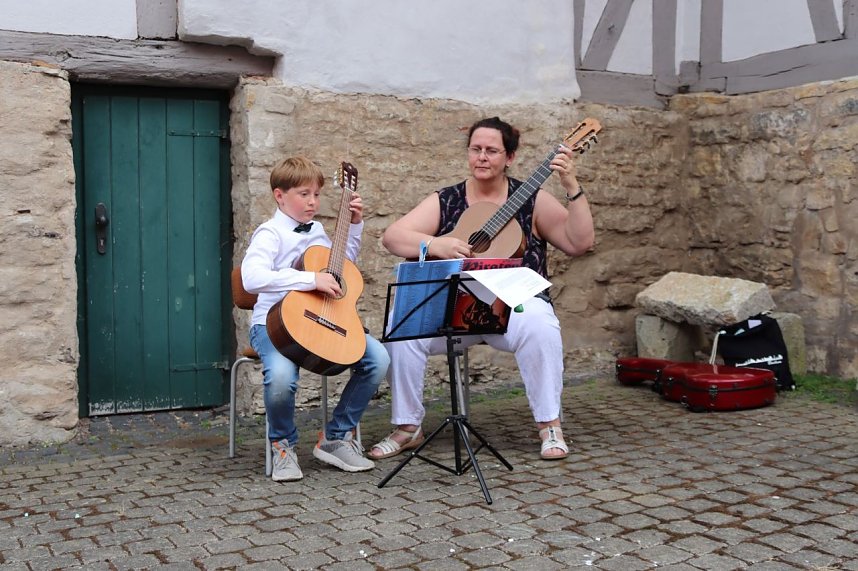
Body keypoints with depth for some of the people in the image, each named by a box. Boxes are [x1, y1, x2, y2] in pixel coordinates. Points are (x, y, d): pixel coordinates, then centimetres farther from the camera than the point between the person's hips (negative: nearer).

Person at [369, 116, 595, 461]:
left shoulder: (532, 200, 4)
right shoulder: (445, 201, 8)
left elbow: (579, 243, -6)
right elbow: (392, 236, -4)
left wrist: (572, 187, -17)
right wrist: (435, 244, -22)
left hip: (513, 306, -1)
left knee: (540, 324, -35)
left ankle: (550, 425, -16)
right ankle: (407, 427, -6)